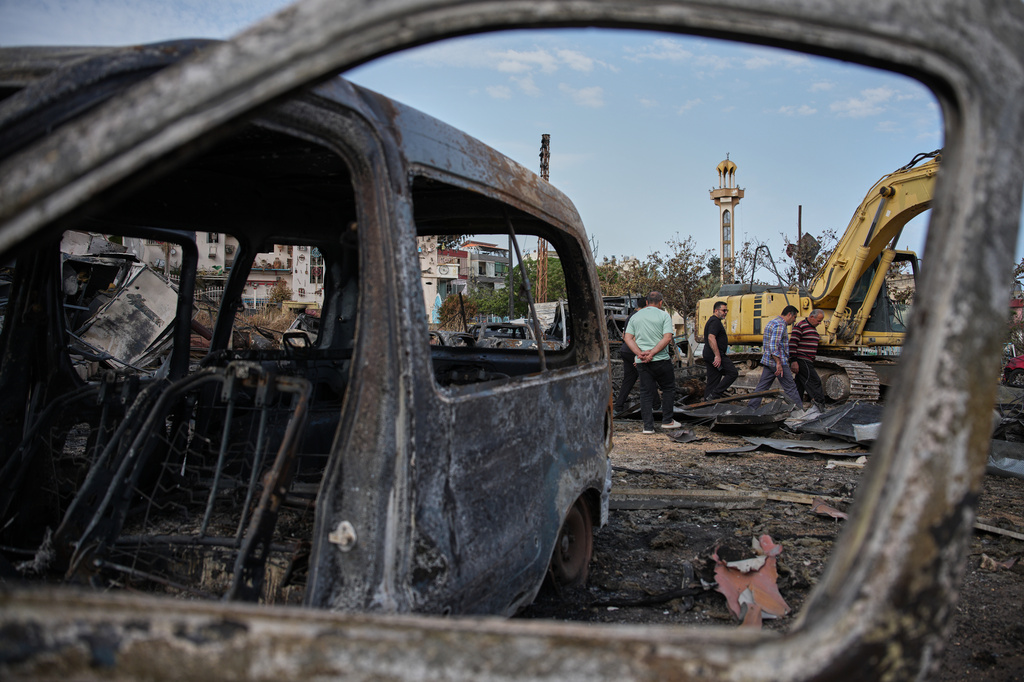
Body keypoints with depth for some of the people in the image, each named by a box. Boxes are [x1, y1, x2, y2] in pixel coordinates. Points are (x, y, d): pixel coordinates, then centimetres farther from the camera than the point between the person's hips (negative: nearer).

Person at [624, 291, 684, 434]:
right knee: (668, 389, 14)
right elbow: (667, 338, -13)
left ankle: (648, 426, 3)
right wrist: (652, 353, -15)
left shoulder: (635, 316, 11)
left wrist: (640, 353, -8)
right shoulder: (664, 315, -1)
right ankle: (667, 421, 17)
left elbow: (627, 338, 2)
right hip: (661, 360, -3)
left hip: (641, 362, 4)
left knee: (646, 392, 6)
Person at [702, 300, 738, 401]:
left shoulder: (712, 321, 24)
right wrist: (717, 356, -28)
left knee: (712, 381, 10)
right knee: (733, 373, -10)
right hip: (715, 355, -11)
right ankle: (714, 395, -14)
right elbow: (711, 338, -24)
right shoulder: (715, 321, -11)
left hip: (708, 355, 11)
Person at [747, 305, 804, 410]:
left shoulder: (771, 323, 19)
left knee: (762, 387, 9)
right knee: (790, 388, 0)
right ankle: (800, 410, 8)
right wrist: (779, 363, -24)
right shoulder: (780, 325, -14)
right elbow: (773, 345, -23)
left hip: (768, 361, 9)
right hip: (778, 361, -9)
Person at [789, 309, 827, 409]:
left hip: (808, 362, 9)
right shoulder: (800, 326, -11)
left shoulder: (813, 328, 20)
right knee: (815, 382, -12)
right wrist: (793, 361, -21)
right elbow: (793, 343, -17)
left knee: (800, 385, 10)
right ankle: (819, 402, -9)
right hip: (801, 361, -9)